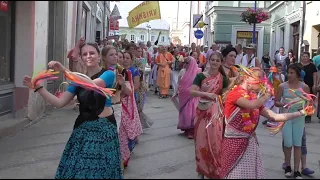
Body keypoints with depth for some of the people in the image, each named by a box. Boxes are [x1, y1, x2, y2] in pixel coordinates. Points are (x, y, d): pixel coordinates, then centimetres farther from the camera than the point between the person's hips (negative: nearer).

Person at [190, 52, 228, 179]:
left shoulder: (223, 79, 4)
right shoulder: (201, 76, -2)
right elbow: (192, 91, -12)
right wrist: (206, 94, -24)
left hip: (216, 112, 1)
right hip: (202, 111, 0)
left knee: (214, 139, 0)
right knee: (202, 139, 6)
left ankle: (214, 169, 17)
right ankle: (202, 169, 23)